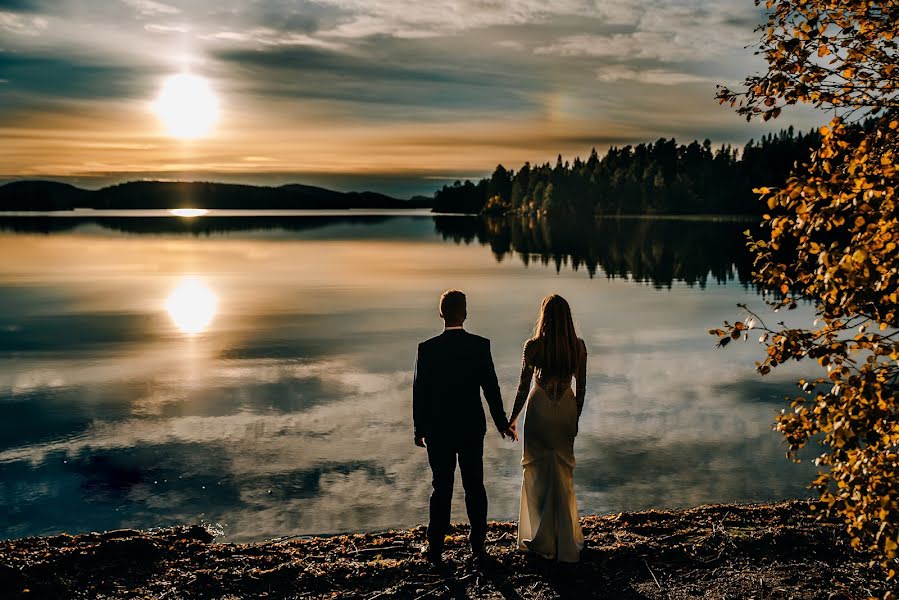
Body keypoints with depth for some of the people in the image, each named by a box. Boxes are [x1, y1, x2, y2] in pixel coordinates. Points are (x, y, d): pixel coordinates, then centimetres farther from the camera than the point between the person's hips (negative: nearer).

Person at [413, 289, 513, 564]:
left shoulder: (427, 348, -11)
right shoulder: (480, 345, -9)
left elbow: (419, 392, -6)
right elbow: (491, 387, -5)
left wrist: (420, 429, 4)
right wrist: (501, 422, 8)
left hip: (438, 430, -1)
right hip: (472, 428, 1)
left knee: (442, 489, 7)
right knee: (475, 486, 13)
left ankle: (435, 548, 13)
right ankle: (478, 544, 22)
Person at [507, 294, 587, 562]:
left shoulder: (533, 346, -14)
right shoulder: (579, 346, -5)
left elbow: (523, 386, -9)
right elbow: (581, 387, 1)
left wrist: (512, 419, 3)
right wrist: (576, 418, 14)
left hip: (539, 410, -3)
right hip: (567, 410, 3)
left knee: (538, 472, 10)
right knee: (563, 474, 15)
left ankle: (542, 540, 17)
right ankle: (566, 542, 23)